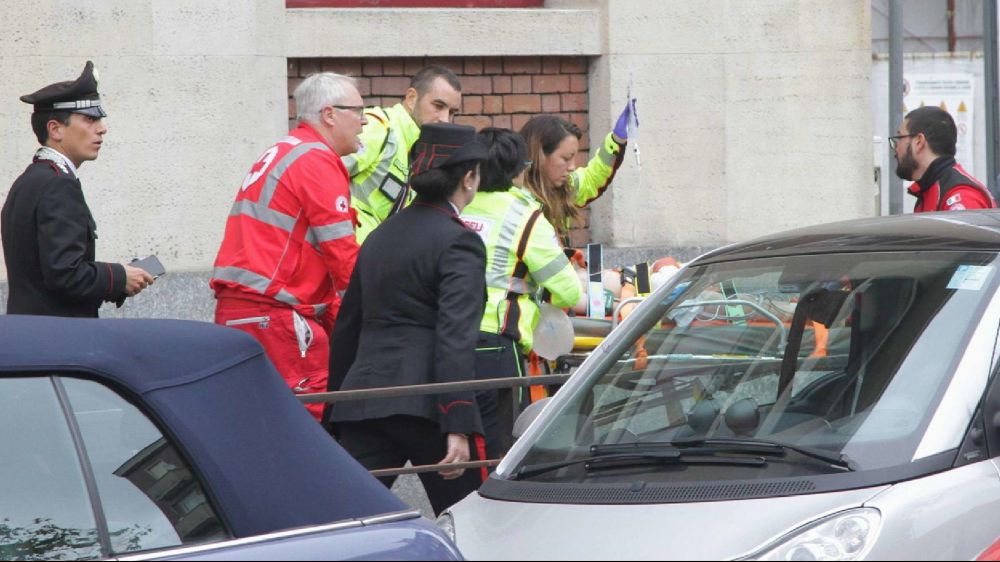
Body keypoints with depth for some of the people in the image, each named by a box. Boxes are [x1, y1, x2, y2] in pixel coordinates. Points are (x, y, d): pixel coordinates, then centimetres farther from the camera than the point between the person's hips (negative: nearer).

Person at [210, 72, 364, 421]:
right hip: (272, 315, -10)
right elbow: (342, 254, -12)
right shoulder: (317, 162, -8)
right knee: (315, 415, -11)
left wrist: (335, 314, 17)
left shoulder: (278, 155, 23)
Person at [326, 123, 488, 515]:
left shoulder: (381, 235, 18)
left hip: (364, 395, 6)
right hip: (423, 405, -6)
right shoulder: (458, 242, -5)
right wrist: (458, 427, -22)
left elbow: (347, 325, 22)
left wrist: (338, 413, 28)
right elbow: (455, 337, -16)